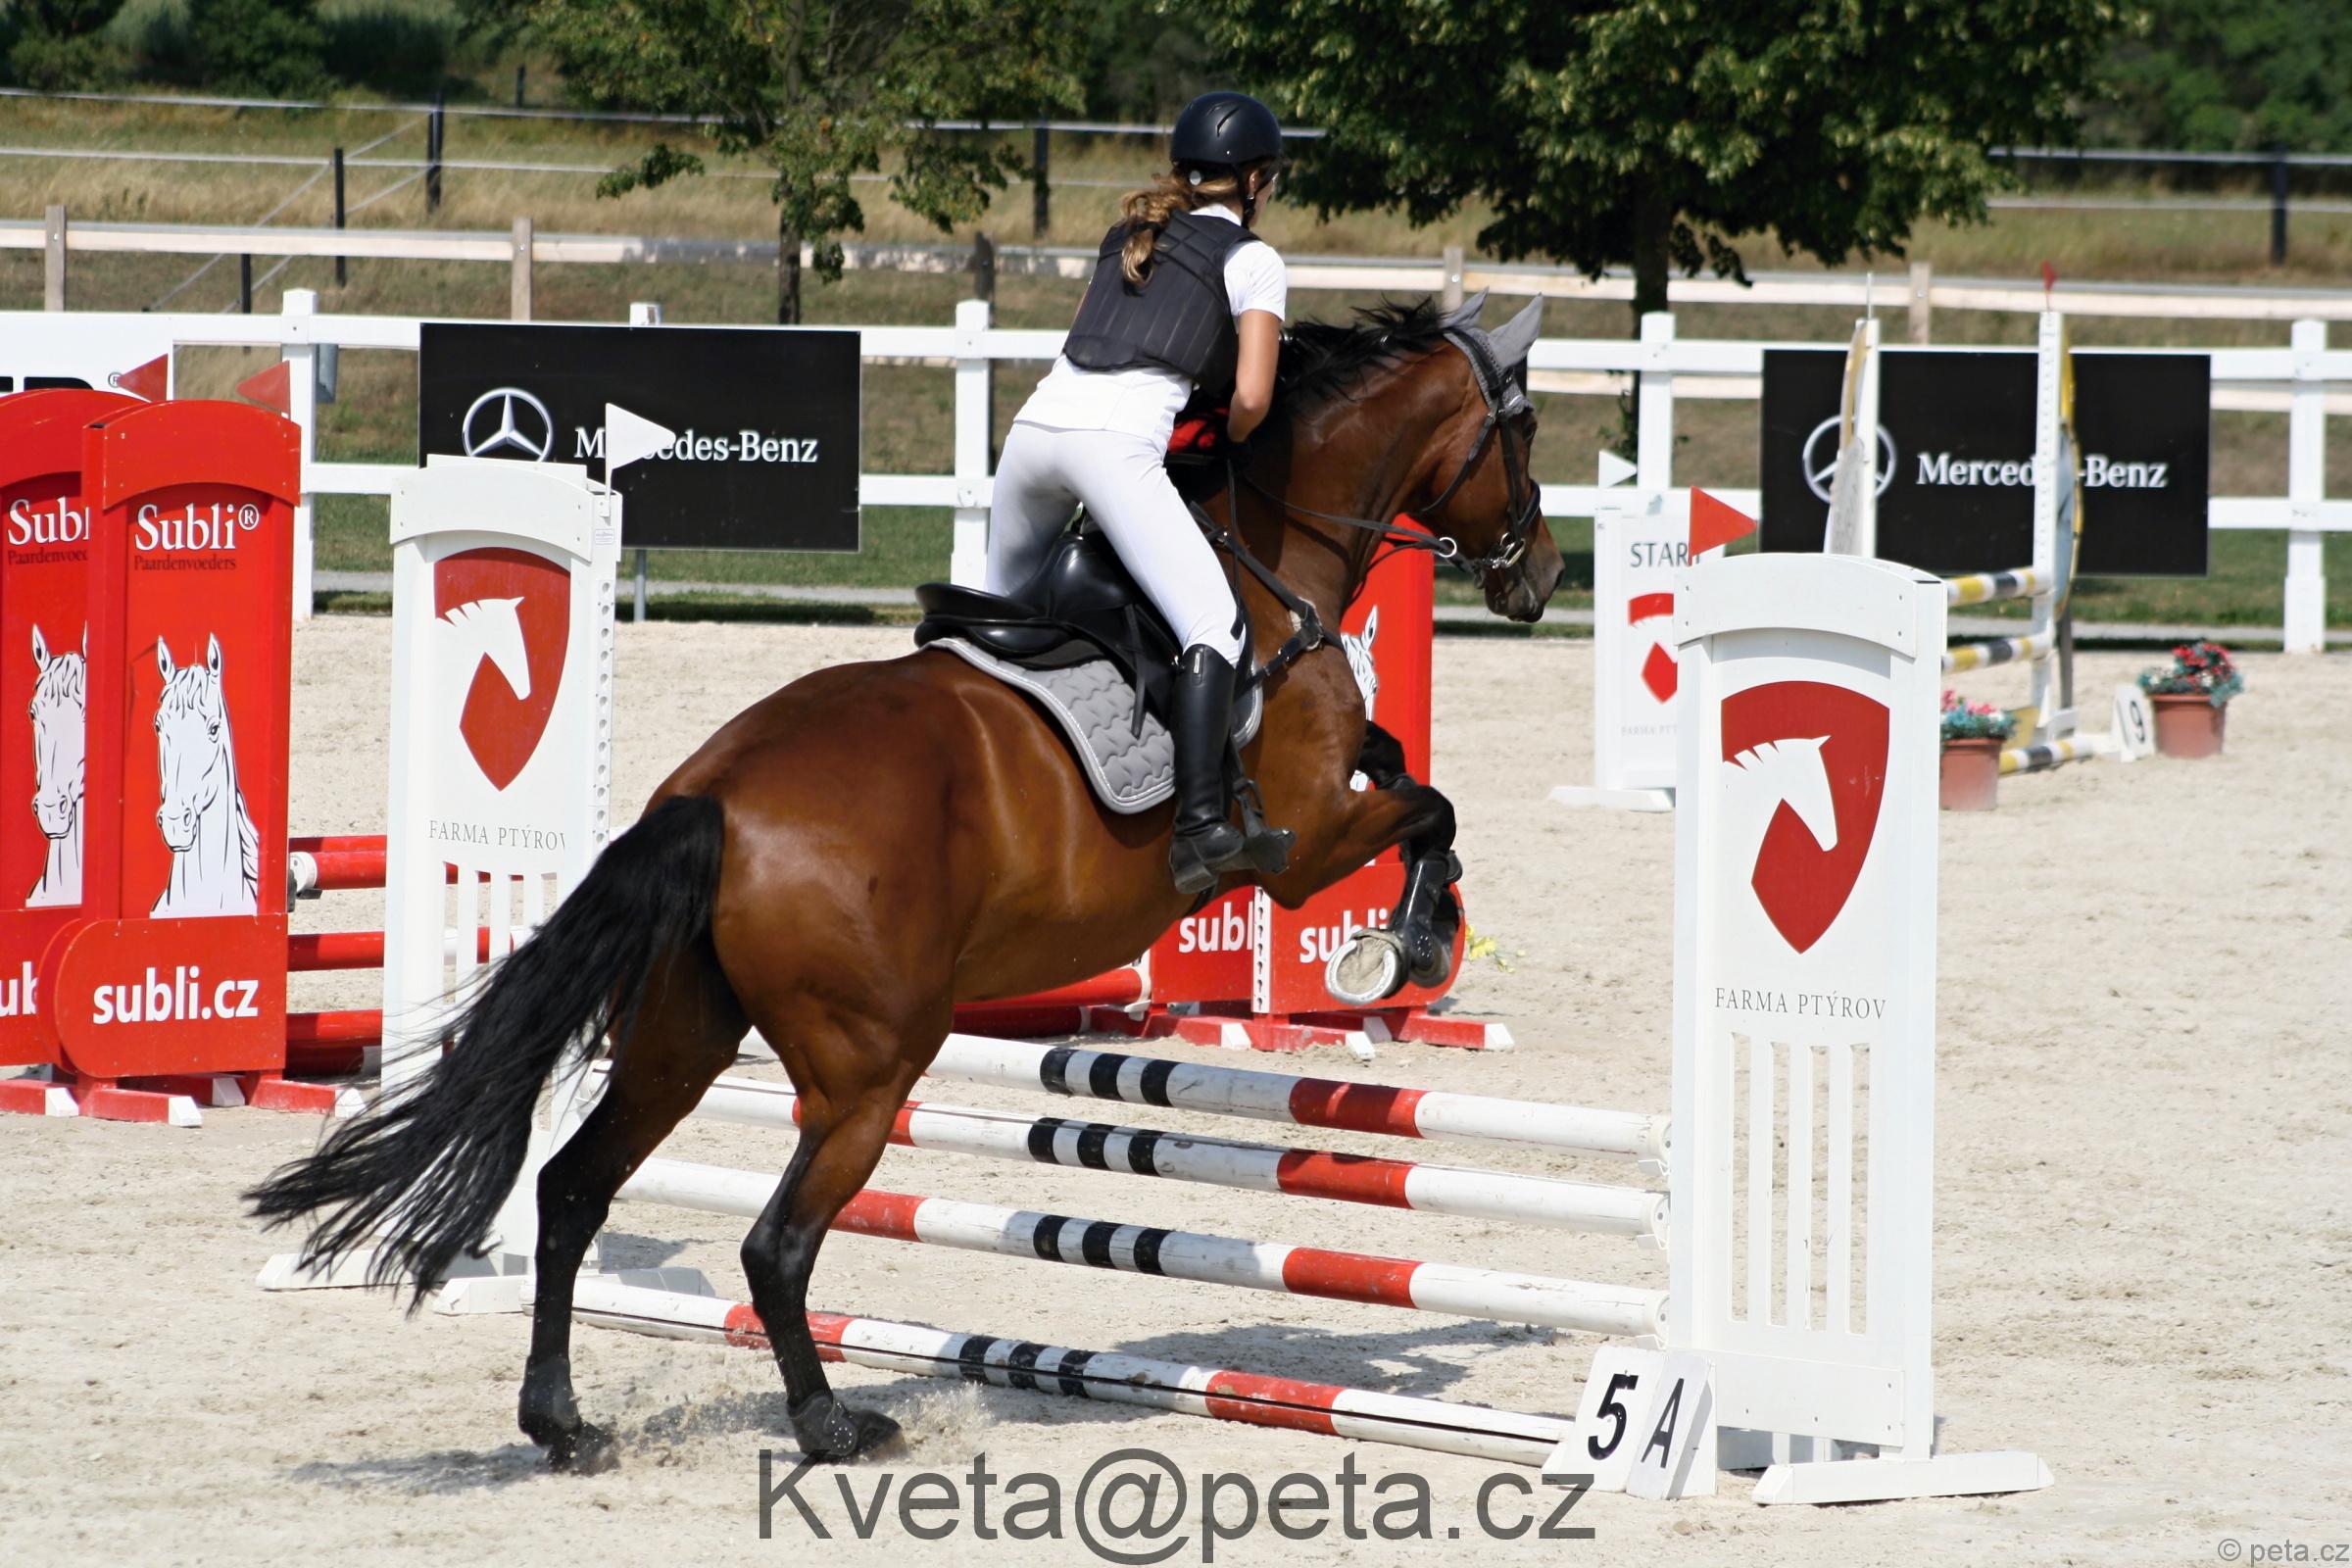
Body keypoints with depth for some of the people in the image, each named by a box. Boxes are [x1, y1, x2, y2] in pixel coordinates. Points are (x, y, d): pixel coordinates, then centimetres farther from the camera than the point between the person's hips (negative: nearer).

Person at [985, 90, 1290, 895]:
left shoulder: (1132, 233, 28)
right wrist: (1225, 439, 20)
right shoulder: (1252, 260, 9)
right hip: (1117, 442, -7)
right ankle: (1201, 822, -31)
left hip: (1037, 425, 7)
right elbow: (1250, 396, -1)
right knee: (1213, 624, -15)